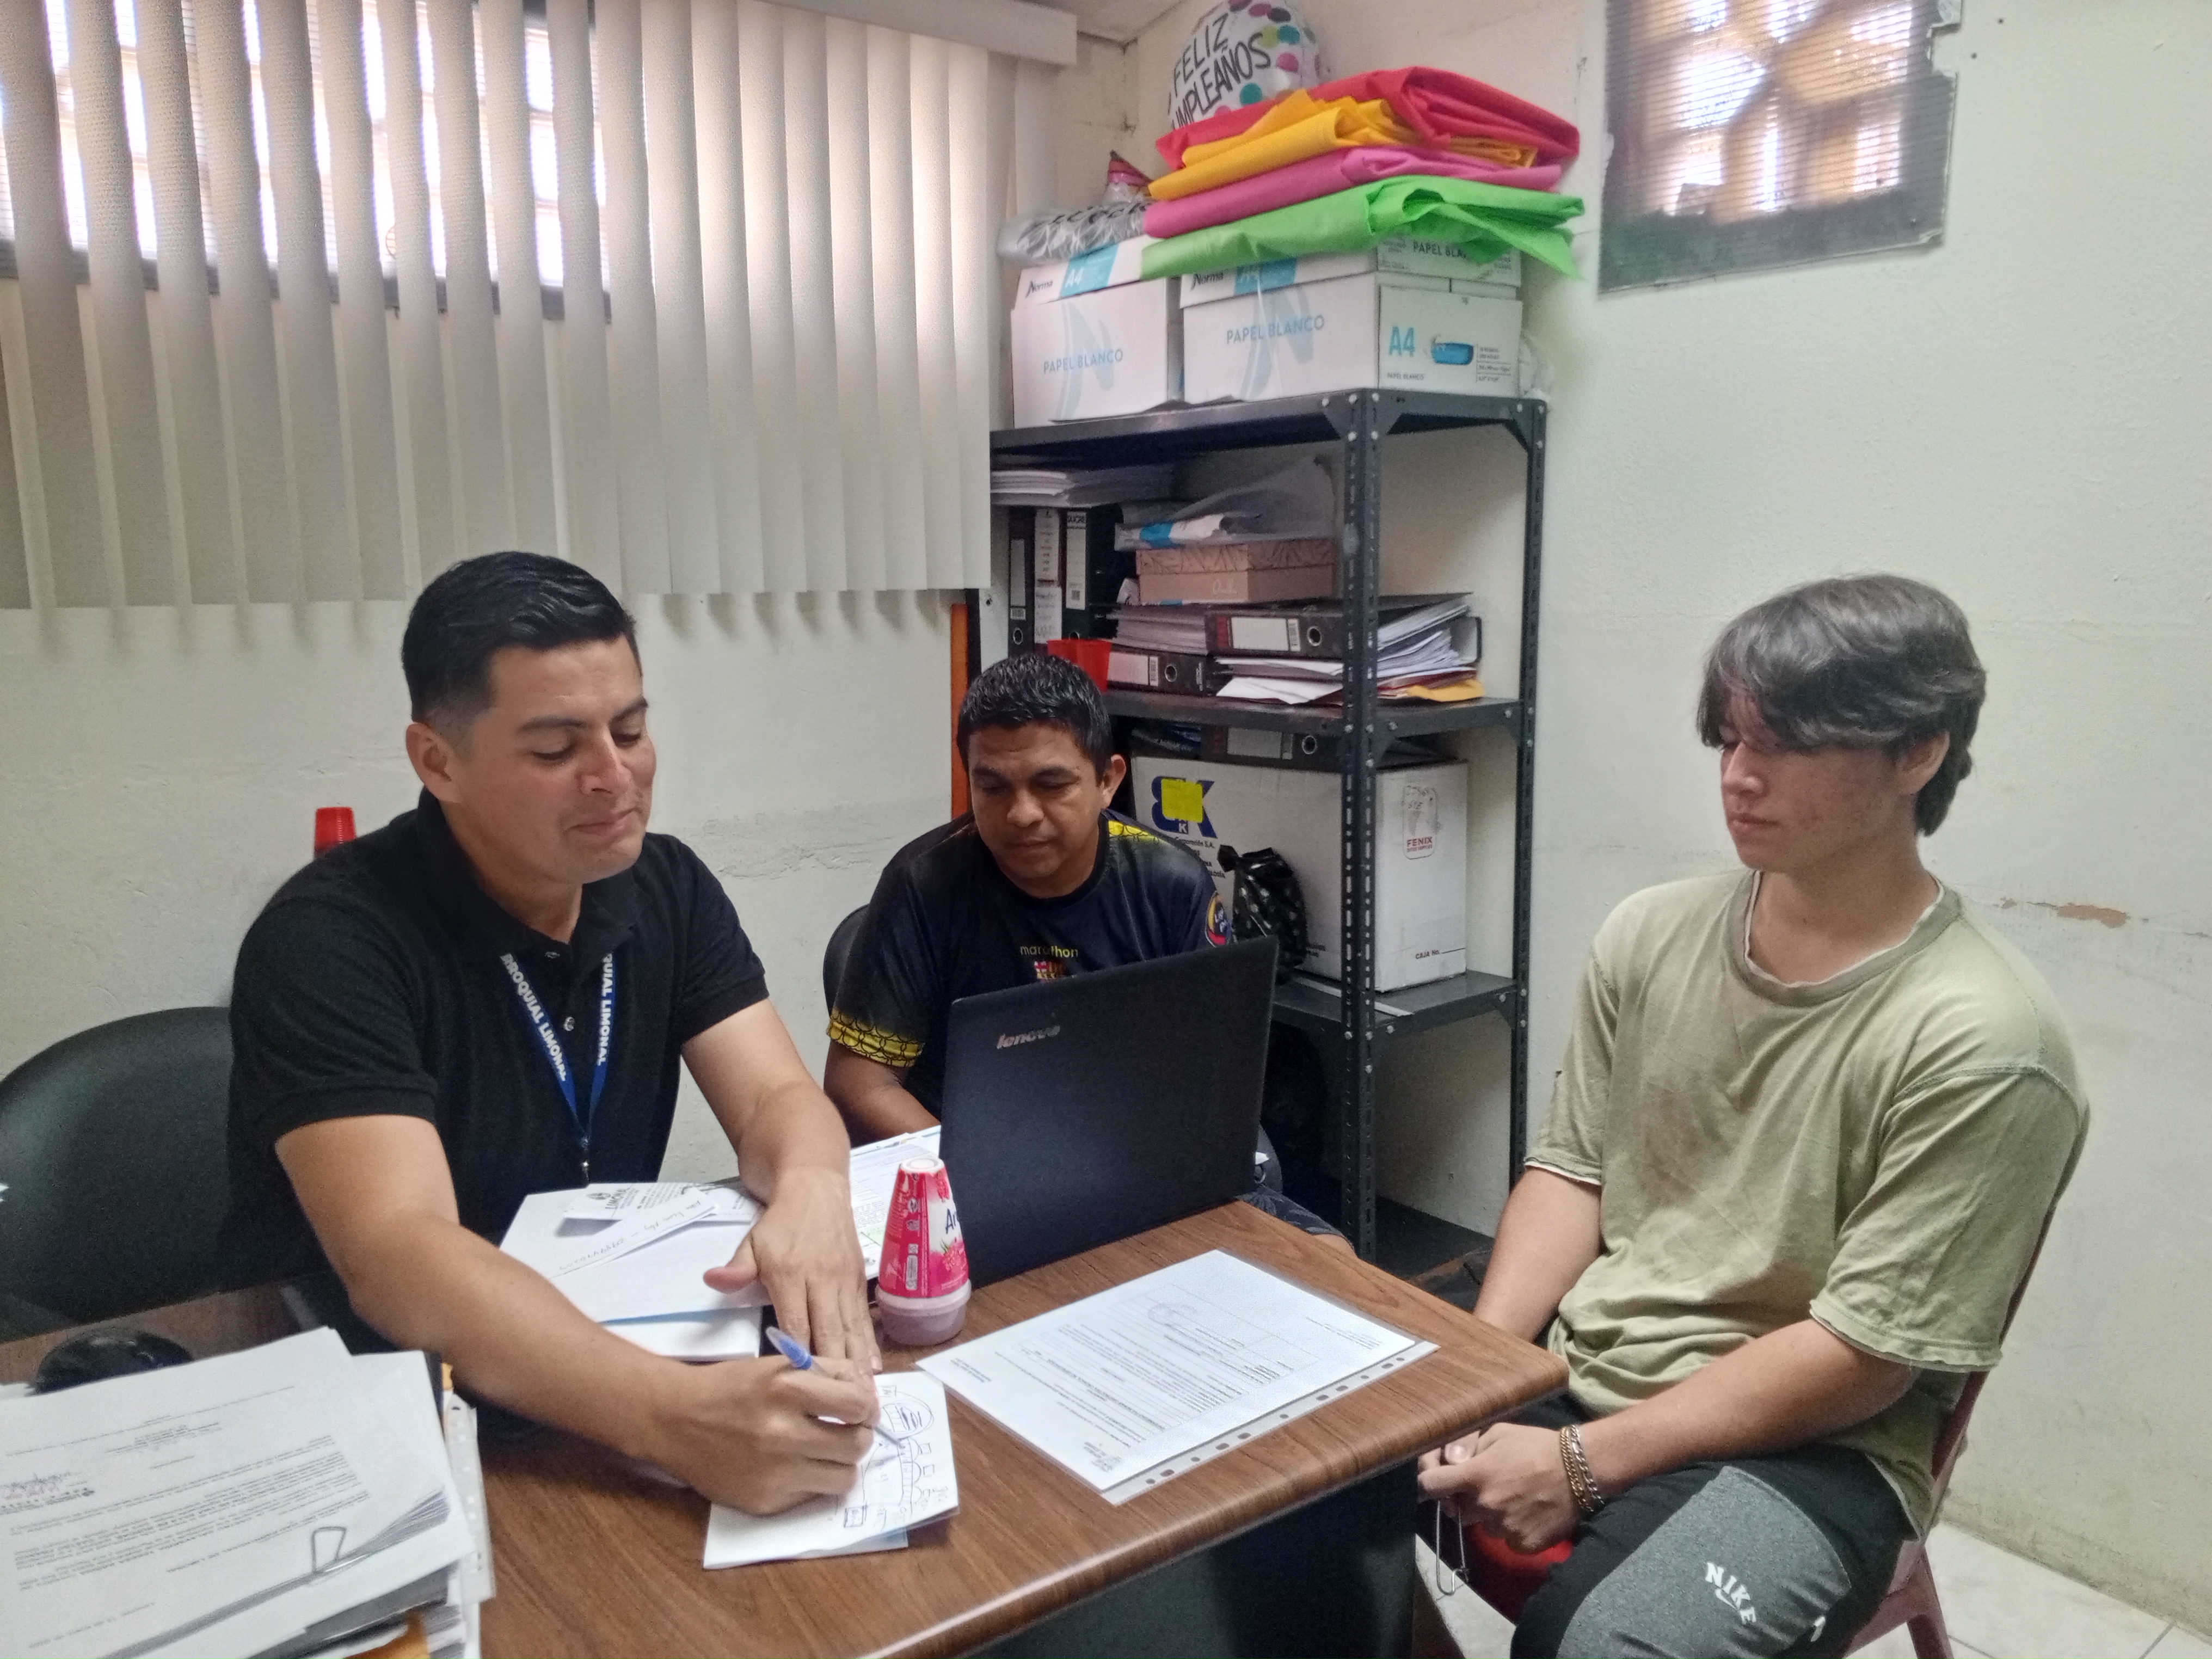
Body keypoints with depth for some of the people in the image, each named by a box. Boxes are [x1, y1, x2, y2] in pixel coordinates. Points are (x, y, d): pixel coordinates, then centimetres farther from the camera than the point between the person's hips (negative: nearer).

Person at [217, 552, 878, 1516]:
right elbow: (396, 1258, -32)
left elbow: (776, 1099, -9)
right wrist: (678, 1415, -46)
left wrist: (811, 1196, -33)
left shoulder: (668, 887, -2)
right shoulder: (329, 937, -20)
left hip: (605, 1328, 5)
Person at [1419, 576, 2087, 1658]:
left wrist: (1584, 1464, -19)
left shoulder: (1979, 1043, -16)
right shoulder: (1649, 936, 2)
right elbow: (1571, 1172, 6)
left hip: (1806, 1449, -5)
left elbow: (1860, 1357, -16)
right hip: (1562, 1371, 5)